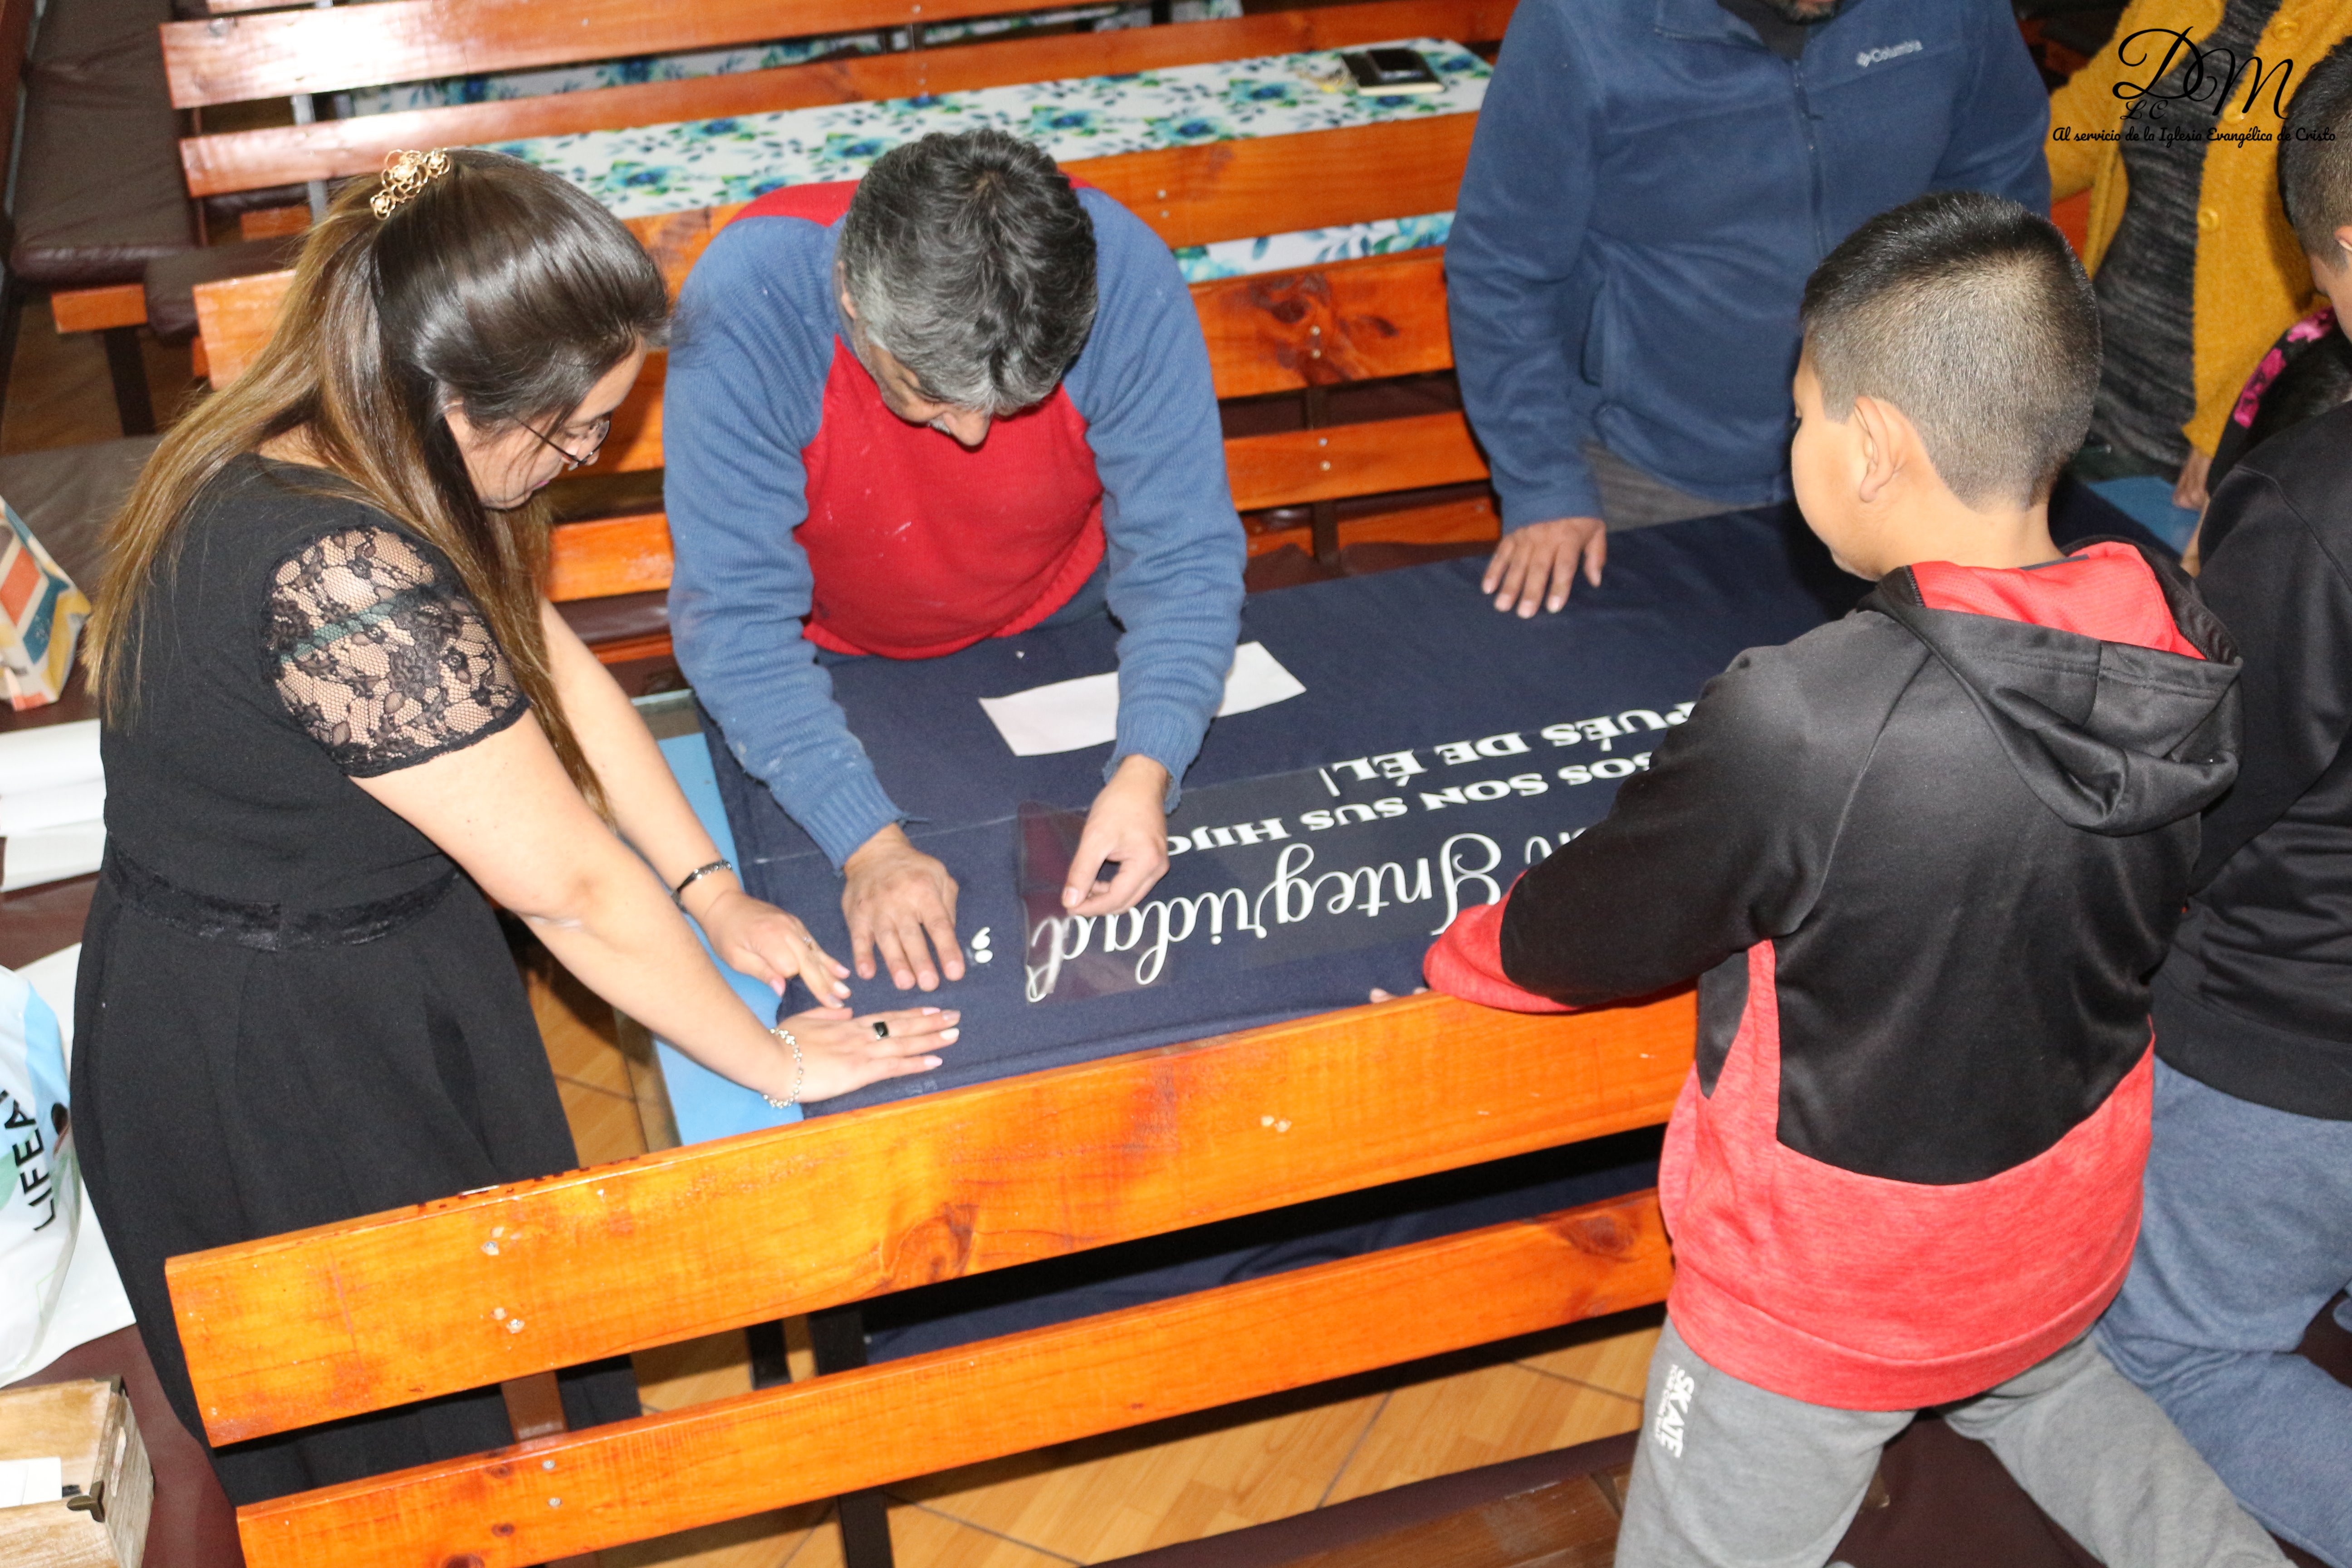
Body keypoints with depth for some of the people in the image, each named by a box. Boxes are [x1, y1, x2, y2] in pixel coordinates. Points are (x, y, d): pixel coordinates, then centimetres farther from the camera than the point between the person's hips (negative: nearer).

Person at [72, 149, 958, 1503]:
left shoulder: (320, 455, -6)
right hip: (271, 1069, -9)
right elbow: (570, 885, -28)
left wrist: (714, 895, 3)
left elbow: (553, 668, 4)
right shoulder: (340, 577, -37)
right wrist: (776, 1062, -15)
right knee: (406, 1438, 15)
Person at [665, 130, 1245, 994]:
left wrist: (1146, 770, -38)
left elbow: (1184, 555, -23)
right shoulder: (745, 303, -35)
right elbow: (738, 619, -32)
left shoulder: (1123, 274, -31)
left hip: (1060, 618, 1)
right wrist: (869, 843, -41)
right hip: (828, 649, 0)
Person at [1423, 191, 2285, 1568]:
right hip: (2076, 1238, 6)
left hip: (1833, 1291, -6)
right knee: (2045, 1388, 38)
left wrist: (1453, 957, 3)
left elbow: (1604, 931, -18)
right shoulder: (2184, 658, -17)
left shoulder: (1798, 728, -35)